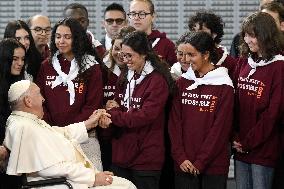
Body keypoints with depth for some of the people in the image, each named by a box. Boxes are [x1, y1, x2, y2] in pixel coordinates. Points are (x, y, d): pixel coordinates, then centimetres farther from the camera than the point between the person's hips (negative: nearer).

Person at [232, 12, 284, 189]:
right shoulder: (244, 62, 9)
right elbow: (235, 101, 9)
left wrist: (249, 142, -10)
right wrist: (235, 138, -2)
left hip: (263, 148, -6)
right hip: (241, 146, 6)